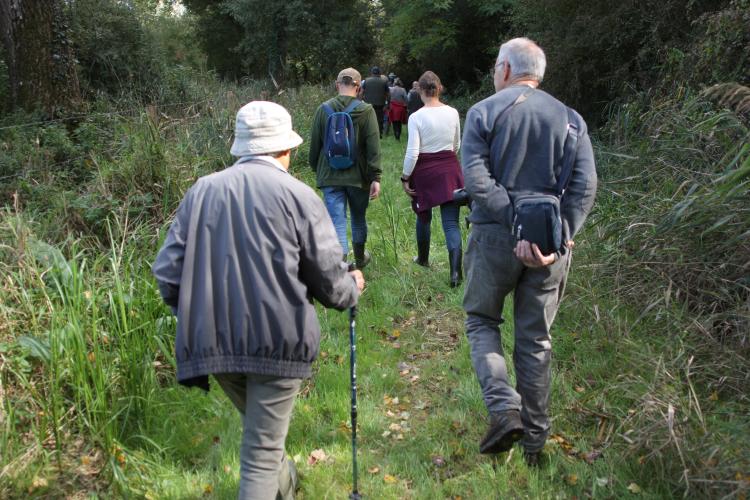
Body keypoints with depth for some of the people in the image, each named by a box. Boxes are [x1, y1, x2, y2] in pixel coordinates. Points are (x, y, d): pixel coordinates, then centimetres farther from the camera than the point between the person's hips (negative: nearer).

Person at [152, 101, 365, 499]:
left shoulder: (201, 191, 5)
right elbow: (328, 278, -4)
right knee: (262, 450, 7)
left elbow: (167, 270, 3)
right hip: (277, 341, -5)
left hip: (213, 342, 5)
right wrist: (352, 289, 19)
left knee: (259, 427, 29)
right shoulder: (297, 195, -6)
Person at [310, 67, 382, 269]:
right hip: (358, 176, 0)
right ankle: (360, 259, 39)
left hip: (330, 177, 0)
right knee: (358, 218, 19)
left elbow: (314, 145, 4)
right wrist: (375, 177, -8)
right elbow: (373, 148, -11)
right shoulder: (366, 111, -8)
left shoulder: (323, 109, -4)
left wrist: (316, 168, 18)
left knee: (337, 222, 0)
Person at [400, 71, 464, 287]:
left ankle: (423, 258, 40)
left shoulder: (416, 117, -12)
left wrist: (405, 177, -3)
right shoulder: (453, 113, -1)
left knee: (423, 217, 21)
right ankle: (455, 272, -14)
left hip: (424, 171, -2)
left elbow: (412, 153, -14)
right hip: (450, 170, 2)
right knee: (451, 223, -2)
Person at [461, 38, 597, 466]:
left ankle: (505, 408, -5)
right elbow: (586, 186, -6)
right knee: (536, 339, 13)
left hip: (494, 236, -2)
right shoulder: (571, 118, 7)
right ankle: (535, 439, 19)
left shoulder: (483, 112, -1)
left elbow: (476, 178, -15)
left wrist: (517, 224, -18)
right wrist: (560, 238, -12)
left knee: (482, 321, 16)